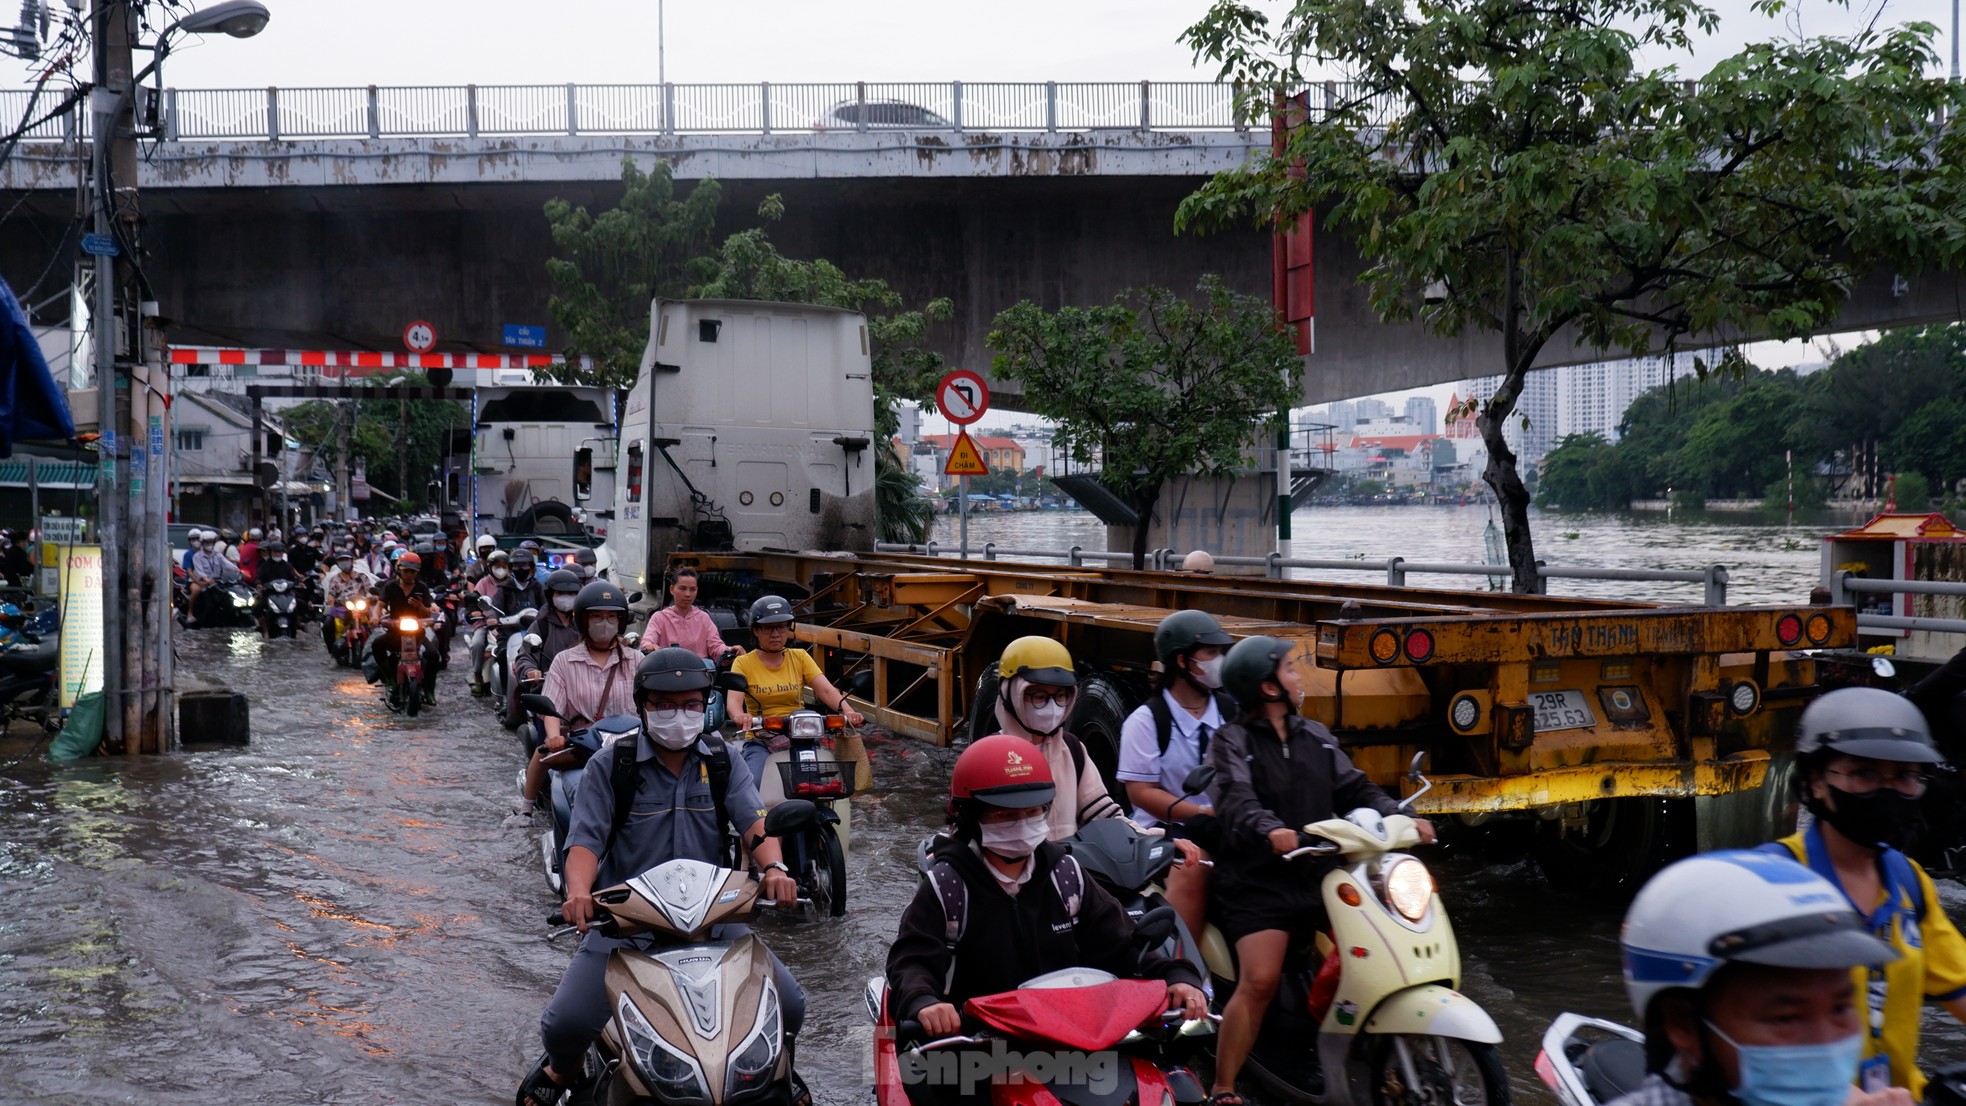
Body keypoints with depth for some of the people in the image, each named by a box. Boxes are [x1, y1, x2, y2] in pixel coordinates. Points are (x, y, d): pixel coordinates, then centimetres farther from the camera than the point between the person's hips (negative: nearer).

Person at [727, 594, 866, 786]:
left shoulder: (800, 657, 10)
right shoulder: (744, 663, 3)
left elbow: (826, 690, -3)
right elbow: (733, 700, -13)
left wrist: (847, 711, -24)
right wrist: (739, 716, -38)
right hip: (760, 742, -1)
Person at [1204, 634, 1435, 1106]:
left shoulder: (1316, 738, 18)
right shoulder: (1232, 742, -2)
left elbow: (1354, 789, 12)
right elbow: (1236, 802, -19)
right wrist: (1270, 830, -40)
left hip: (1318, 875, 6)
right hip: (1258, 882, -6)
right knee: (1259, 981, -20)